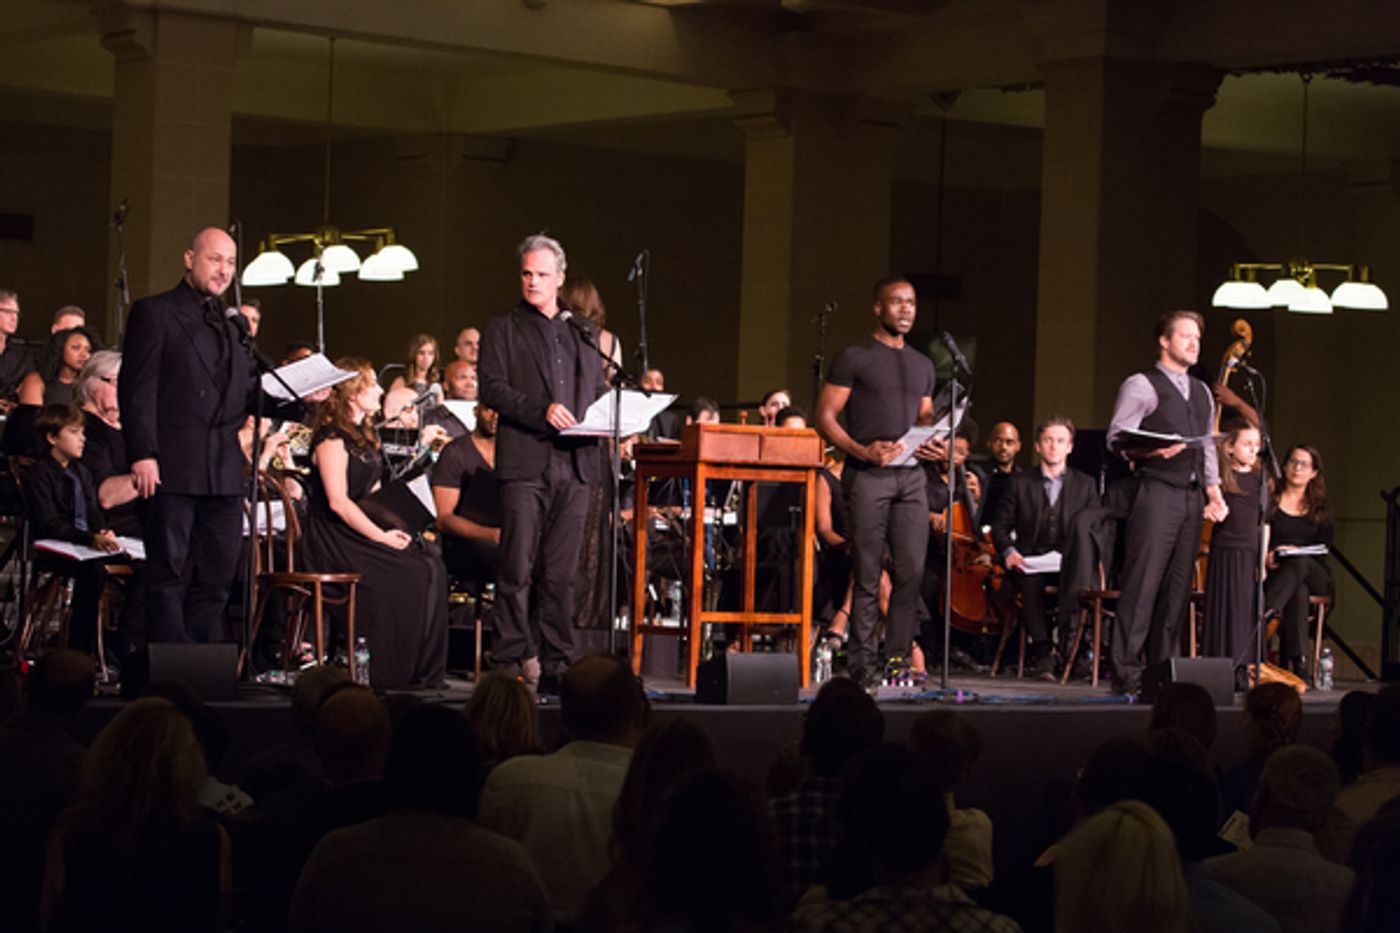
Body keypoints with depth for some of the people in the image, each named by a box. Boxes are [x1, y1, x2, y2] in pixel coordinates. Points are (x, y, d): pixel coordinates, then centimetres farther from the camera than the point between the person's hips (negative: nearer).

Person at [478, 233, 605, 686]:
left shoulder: (583, 333, 20)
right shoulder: (502, 328, 7)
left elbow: (599, 390, 24)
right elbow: (492, 390, -3)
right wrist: (542, 410, -16)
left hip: (575, 462, 4)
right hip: (525, 461, -4)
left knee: (562, 572, 4)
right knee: (518, 568, -7)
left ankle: (557, 663, 7)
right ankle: (510, 661, -3)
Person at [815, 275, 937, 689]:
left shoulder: (922, 365, 18)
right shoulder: (854, 359, 0)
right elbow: (824, 416, -4)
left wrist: (935, 444, 2)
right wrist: (862, 451, -17)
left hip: (910, 475, 5)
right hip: (867, 475, -5)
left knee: (911, 571, -1)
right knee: (867, 574, -4)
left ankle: (898, 659, 5)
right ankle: (860, 663, 0)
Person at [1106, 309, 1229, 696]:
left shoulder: (1201, 392, 23)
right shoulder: (1141, 385, -1)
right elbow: (1118, 438, -9)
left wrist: (1213, 489, 14)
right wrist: (1151, 450, -26)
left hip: (1193, 496, 7)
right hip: (1156, 492, -7)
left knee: (1178, 585, 6)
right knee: (1143, 582, -10)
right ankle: (1126, 672, -9)